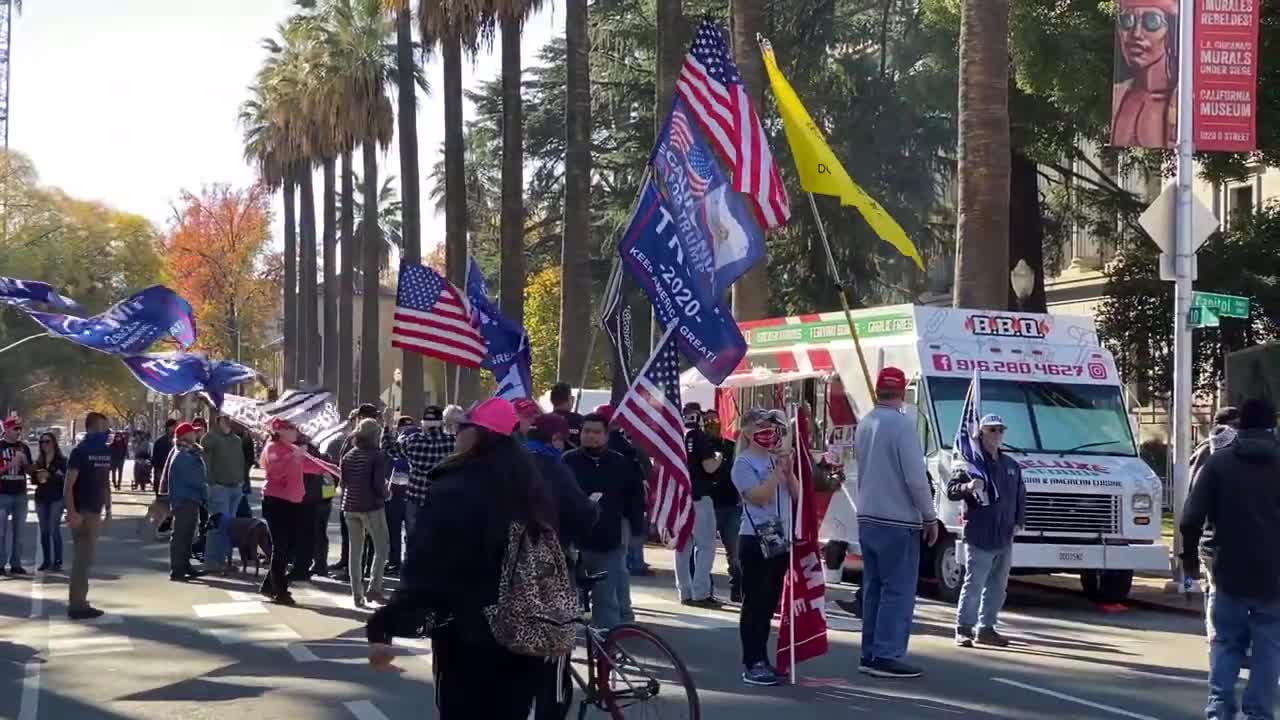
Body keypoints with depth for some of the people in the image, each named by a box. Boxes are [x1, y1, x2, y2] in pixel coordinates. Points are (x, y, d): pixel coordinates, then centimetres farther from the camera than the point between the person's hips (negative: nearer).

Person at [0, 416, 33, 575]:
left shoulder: (24, 447, 9)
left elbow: (30, 471, 11)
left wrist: (24, 461, -7)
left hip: (20, 495, 4)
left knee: (19, 531, 7)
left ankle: (16, 564, 13)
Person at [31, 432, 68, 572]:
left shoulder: (61, 460, -4)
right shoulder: (38, 461, 12)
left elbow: (65, 479, -12)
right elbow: (33, 479, 16)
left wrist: (50, 476, -21)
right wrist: (37, 478, -6)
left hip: (56, 498, -5)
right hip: (41, 498, 5)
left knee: (54, 529, -9)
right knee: (44, 530, 6)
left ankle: (57, 561, -6)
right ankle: (46, 560, 11)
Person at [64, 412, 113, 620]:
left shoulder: (105, 452, 11)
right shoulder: (80, 452, -12)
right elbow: (68, 486, -15)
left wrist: (108, 508, 16)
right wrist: (71, 513, -23)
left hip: (95, 512, 8)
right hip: (82, 512, -8)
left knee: (86, 557, 13)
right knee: (83, 558, -8)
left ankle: (79, 602, 20)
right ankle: (76, 605, -4)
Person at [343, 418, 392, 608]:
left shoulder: (348, 457, 6)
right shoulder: (377, 456, -12)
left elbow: (343, 482, 8)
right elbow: (379, 484, -17)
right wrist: (386, 494, 2)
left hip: (350, 507, 5)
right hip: (371, 507, -5)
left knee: (355, 551, 9)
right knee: (381, 549, 6)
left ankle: (357, 595, 9)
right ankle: (374, 588, -5)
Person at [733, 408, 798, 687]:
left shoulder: (776, 460, 11)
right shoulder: (744, 463, -8)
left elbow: (796, 494, 8)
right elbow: (760, 497, -19)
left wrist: (788, 468, -6)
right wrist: (778, 468, -18)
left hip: (780, 540, 7)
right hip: (755, 540, -7)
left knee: (770, 603, 11)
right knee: (754, 603, -6)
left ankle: (761, 660, 18)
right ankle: (751, 665, -5)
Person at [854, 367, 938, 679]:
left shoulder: (865, 424, 8)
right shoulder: (901, 425, -15)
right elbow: (916, 477, -16)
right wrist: (930, 518, -8)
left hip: (867, 519, 8)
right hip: (898, 522, -8)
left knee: (874, 588, 12)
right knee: (898, 591, -3)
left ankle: (870, 654, 15)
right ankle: (886, 656, -6)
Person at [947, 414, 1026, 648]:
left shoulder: (1011, 466, 15)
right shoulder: (970, 463, -3)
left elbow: (1021, 496, 22)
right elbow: (951, 491, -8)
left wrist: (1019, 522, 10)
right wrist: (968, 487, -28)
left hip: (1004, 538, 7)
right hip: (979, 538, -7)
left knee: (997, 587, 11)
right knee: (973, 585, -8)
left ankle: (986, 628, 20)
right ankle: (964, 629, -2)